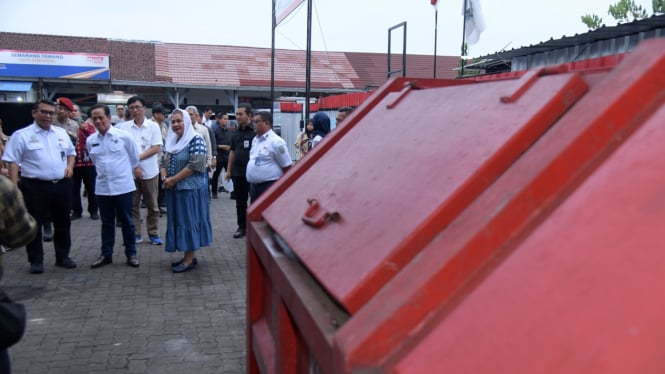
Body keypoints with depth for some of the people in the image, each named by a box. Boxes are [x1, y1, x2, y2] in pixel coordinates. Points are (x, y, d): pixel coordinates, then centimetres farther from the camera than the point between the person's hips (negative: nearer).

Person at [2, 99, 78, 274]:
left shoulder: (61, 133, 10)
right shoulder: (22, 135, -5)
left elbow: (71, 152, 23)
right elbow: (13, 161, -7)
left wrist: (69, 166, 3)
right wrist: (13, 186, -15)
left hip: (61, 185, 4)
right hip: (35, 187, -4)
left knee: (63, 223, 12)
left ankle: (63, 257, 25)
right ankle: (36, 261, 16)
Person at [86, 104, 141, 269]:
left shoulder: (123, 136, -8)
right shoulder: (90, 141, 2)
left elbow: (134, 157, 5)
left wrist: (133, 170, 16)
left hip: (123, 186, -3)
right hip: (102, 187, 3)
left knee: (126, 221, 6)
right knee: (107, 223, 13)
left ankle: (131, 254, 17)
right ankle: (106, 255, 23)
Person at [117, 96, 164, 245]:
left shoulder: (153, 126, -1)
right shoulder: (124, 126, 3)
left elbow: (157, 148, -7)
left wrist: (138, 157, -15)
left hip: (150, 171, -1)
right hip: (130, 172, 1)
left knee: (152, 205, 7)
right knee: (132, 205, 8)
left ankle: (153, 234, 17)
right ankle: (135, 234, 17)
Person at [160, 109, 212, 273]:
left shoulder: (195, 139, -11)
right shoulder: (172, 141, 13)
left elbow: (195, 164, -20)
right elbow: (164, 162, 15)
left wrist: (173, 179, -17)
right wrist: (164, 178, -6)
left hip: (191, 188, -8)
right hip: (174, 189, 8)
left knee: (189, 220, -3)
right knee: (179, 221, 10)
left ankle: (189, 259, 4)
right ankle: (190, 255, 20)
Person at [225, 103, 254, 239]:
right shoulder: (236, 132, 11)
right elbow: (232, 151, 17)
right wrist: (229, 170, 15)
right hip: (237, 173, 7)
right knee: (240, 202, 14)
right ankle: (242, 227, 25)